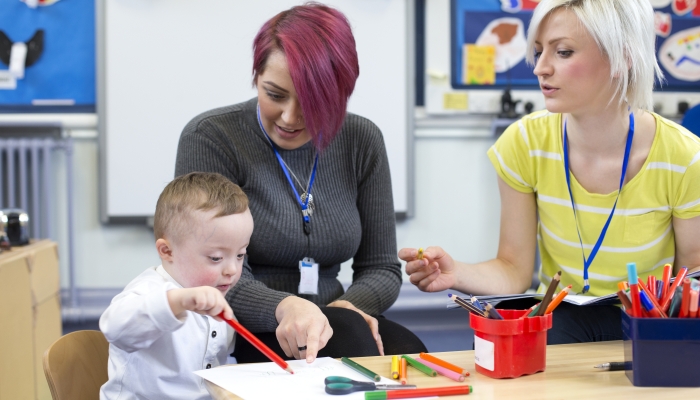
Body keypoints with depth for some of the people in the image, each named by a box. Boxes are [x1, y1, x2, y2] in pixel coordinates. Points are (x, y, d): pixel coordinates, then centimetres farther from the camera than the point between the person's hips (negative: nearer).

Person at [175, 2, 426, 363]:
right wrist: (285, 308, -35)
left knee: (408, 351, -28)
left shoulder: (362, 141, 4)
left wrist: (346, 306, -15)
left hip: (326, 327, 4)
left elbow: (381, 267, 8)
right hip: (243, 336, -4)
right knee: (349, 334, -33)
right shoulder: (210, 138, -9)